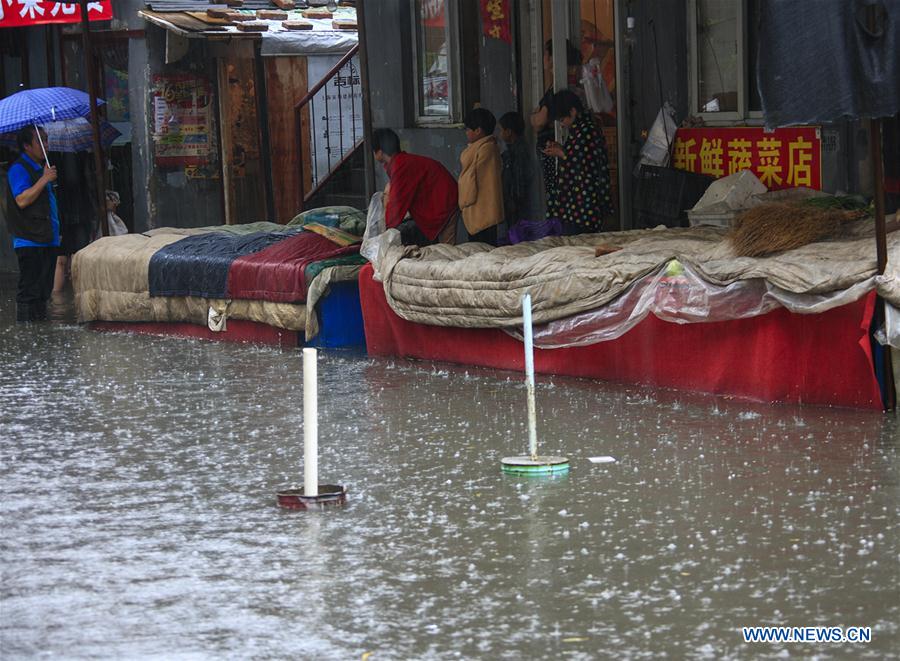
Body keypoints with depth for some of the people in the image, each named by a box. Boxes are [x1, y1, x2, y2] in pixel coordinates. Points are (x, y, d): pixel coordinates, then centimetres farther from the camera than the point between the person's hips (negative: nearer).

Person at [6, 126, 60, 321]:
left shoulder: (43, 168, 20)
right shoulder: (19, 169, -9)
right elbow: (22, 200, -21)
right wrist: (44, 179, -20)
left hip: (48, 240, 9)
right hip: (30, 241, -9)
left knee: (43, 290, 11)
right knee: (29, 290, -10)